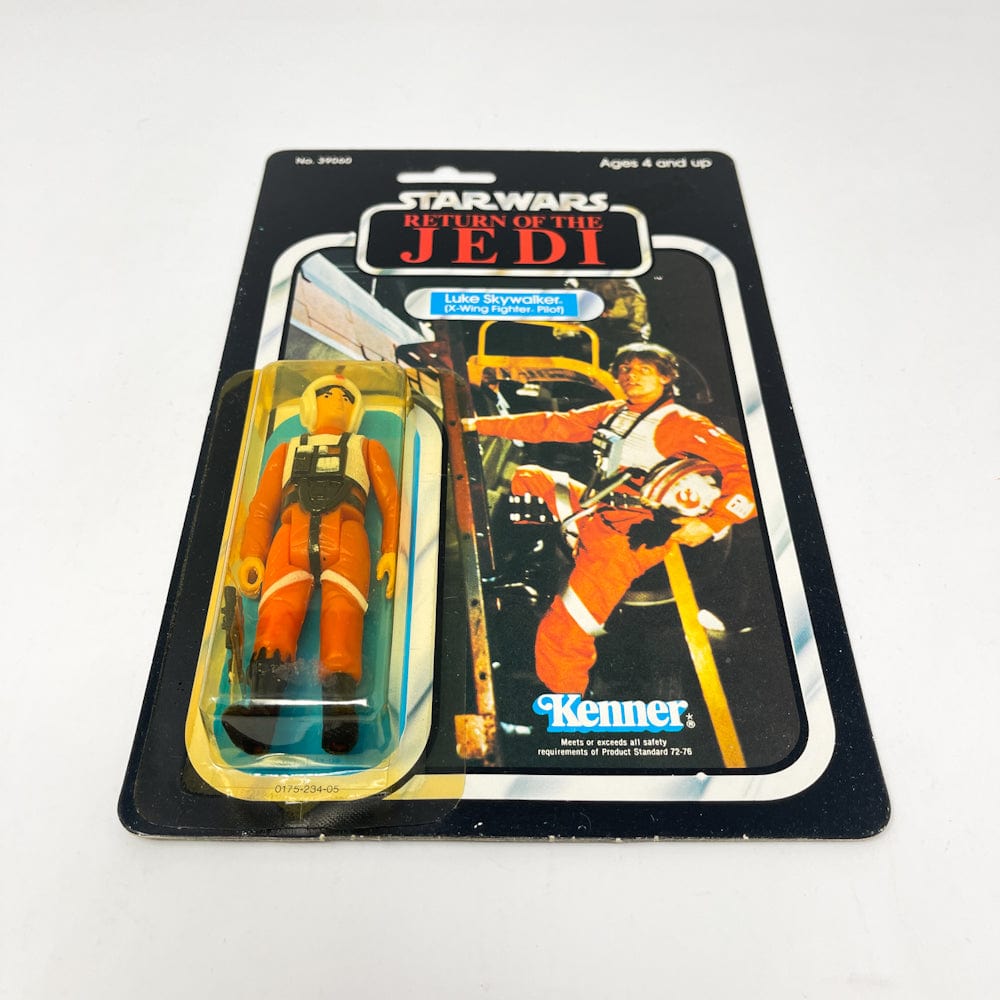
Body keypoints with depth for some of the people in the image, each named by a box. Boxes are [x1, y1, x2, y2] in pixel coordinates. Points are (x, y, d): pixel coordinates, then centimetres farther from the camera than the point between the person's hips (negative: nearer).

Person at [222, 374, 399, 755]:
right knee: (279, 609, -29)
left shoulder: (368, 447, 34)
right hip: (292, 534, 1)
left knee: (342, 608, -31)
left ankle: (339, 708, -50)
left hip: (344, 533, -1)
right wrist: (251, 555, 2)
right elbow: (262, 506, 22)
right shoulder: (287, 449, 37)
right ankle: (263, 705, -48)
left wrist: (392, 551, -3)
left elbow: (391, 502, 17)